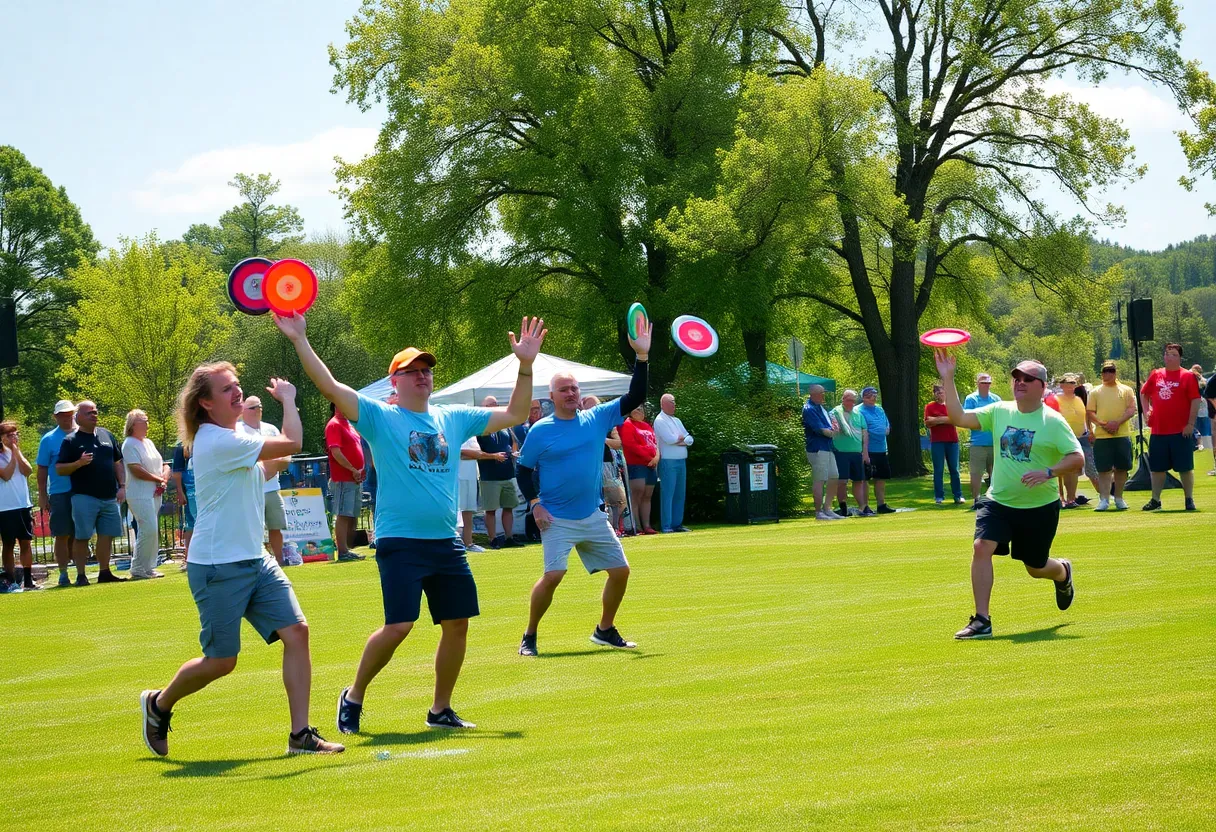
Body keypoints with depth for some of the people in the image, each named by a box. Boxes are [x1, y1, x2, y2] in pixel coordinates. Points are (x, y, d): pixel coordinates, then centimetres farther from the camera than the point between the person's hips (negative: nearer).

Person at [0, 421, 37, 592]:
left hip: (23, 504, 5)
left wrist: (17, 451, -7)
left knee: (26, 542, 8)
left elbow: (28, 471, -1)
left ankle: (28, 579, 15)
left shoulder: (18, 454, 13)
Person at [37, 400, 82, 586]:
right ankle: (63, 573, 9)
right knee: (62, 535, 1)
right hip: (59, 494, -1)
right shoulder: (48, 440, 3)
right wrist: (43, 496, -1)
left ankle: (81, 574, 6)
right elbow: (42, 470, 4)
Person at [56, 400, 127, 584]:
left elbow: (118, 463, 18)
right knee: (82, 536, -4)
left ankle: (104, 572, 17)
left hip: (109, 497, 5)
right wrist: (79, 463, -21)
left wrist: (122, 486, 9)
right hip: (84, 497, -5)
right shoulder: (71, 440, -2)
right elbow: (59, 469, -4)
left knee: (107, 535, 8)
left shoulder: (106, 435, 14)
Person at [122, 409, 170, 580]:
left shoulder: (148, 442, 19)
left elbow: (162, 464, 22)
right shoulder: (129, 444, -7)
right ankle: (138, 569, -9)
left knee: (152, 531, 7)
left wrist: (164, 477, -1)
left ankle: (148, 567, 11)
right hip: (140, 494, -9)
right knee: (149, 529, -15)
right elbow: (136, 469, -17)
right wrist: (158, 479, -10)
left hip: (155, 493, 9)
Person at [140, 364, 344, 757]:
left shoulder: (233, 438, 11)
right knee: (221, 661, 1)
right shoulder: (218, 441, -20)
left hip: (254, 560, 9)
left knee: (296, 631, -7)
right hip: (218, 568, -9)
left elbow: (264, 470, 31)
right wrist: (288, 399, -7)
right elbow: (291, 444, -23)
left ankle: (300, 734, -5)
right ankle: (158, 705, 29)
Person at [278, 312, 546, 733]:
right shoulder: (379, 416, 0)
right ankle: (354, 695, 9)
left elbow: (514, 414, 16)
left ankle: (440, 710, 20)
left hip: (447, 542, 5)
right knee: (398, 626, -13)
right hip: (400, 542, -5)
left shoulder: (454, 418, 13)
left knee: (457, 623, 4)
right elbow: (330, 387, -11)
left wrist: (526, 366, 5)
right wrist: (300, 341, -20)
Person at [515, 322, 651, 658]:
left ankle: (605, 630, 23)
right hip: (557, 519, -5)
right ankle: (529, 637, -3)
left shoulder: (597, 418, 4)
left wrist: (641, 358, -9)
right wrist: (535, 504, -10)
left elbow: (635, 398, 1)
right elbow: (523, 470, 3)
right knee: (553, 575, -19)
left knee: (620, 571, 4)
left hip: (593, 517, 5)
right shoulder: (540, 431, -4)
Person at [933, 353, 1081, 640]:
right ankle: (982, 621, -17)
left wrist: (1048, 472, -30)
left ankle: (1063, 573, 51)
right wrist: (948, 379, -12)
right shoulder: (1000, 411, 1)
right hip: (998, 501, 3)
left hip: (1039, 507, -3)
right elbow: (958, 417, -4)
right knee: (981, 547, -21)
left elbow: (1078, 458, -15)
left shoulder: (1053, 422, -11)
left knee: (1035, 568, 12)